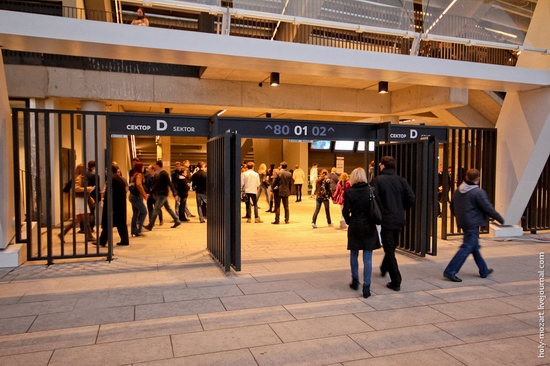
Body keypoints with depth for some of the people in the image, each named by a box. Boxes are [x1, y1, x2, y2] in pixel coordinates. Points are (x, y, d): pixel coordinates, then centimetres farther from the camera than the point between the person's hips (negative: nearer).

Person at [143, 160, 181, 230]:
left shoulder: (164, 174, -16)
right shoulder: (157, 174, 11)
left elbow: (170, 184, -19)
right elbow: (155, 185, 17)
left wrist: (175, 194, -21)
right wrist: (150, 193, 12)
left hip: (163, 194, -9)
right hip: (159, 194, 9)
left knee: (156, 210, -7)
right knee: (168, 208, 14)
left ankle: (150, 226, -3)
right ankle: (177, 221, 22)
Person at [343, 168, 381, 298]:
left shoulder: (349, 192, -7)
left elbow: (345, 211, -8)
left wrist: (349, 222, 9)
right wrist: (374, 221, 11)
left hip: (354, 227, 0)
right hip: (369, 227, 0)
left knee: (354, 255, 19)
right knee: (367, 259, 3)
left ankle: (355, 281, 30)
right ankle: (366, 287, 1)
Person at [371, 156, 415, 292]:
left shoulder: (377, 180, -10)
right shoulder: (401, 180, 3)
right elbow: (411, 198, -4)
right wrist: (401, 209, 12)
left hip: (385, 219, -5)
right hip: (399, 219, 5)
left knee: (389, 250, 2)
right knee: (392, 247, 23)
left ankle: (396, 282, 2)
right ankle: (384, 268, 45)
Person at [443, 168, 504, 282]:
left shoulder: (458, 190, 4)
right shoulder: (478, 192, -17)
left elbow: (452, 207, 13)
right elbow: (489, 209, -12)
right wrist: (500, 219, 2)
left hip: (463, 223, 8)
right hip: (473, 223, -8)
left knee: (474, 247, 19)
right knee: (467, 248, -5)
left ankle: (484, 270, 34)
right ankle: (450, 271, -8)